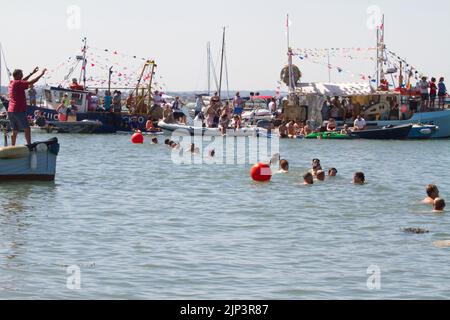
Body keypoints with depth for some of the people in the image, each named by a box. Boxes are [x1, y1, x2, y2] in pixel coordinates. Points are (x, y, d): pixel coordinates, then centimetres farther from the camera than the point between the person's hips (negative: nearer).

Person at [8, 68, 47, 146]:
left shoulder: (12, 83, 14)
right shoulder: (18, 83, -11)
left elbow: (22, 81, 31)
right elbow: (32, 82, -15)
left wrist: (32, 73, 34)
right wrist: (41, 74, -5)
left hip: (11, 111, 9)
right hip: (19, 110, -9)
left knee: (15, 131, 11)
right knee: (27, 129, -6)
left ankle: (13, 147, 9)